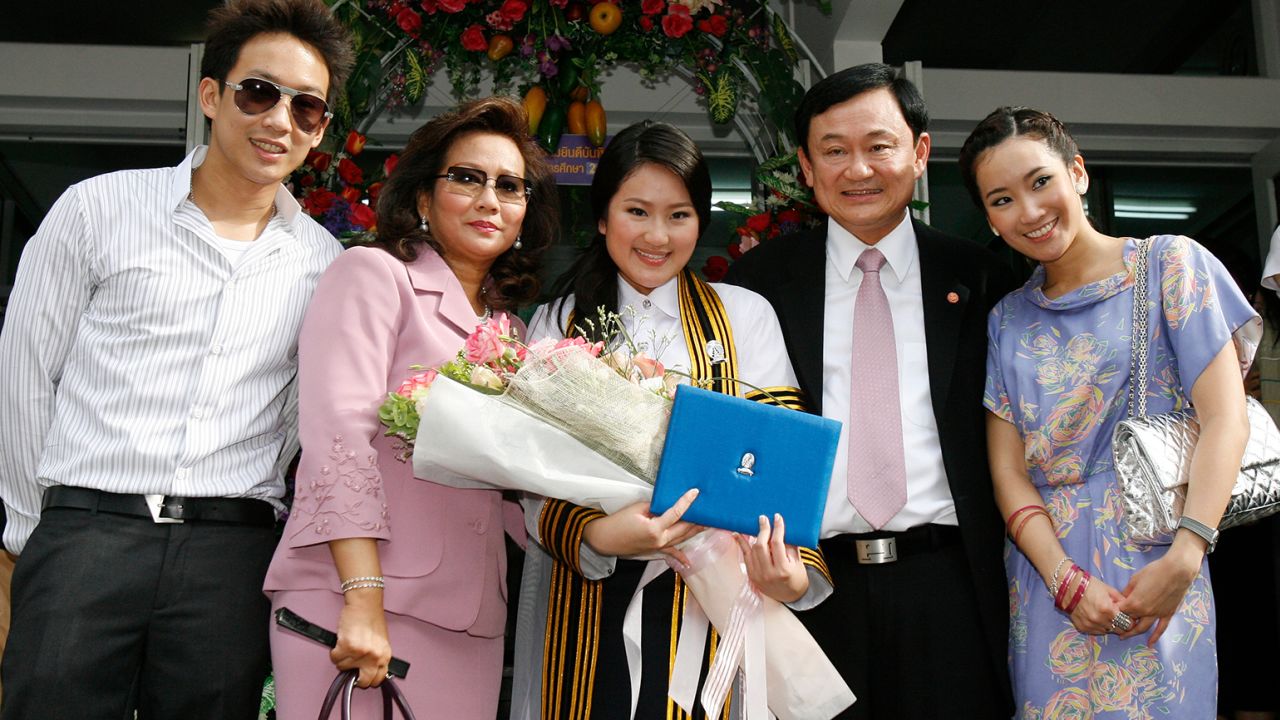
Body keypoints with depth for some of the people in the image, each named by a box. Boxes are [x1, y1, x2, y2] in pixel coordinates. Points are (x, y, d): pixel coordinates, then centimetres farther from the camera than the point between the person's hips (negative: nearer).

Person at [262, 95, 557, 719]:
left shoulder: (504, 326, 18)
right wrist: (364, 601, -20)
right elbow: (338, 432, -12)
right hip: (350, 599, -5)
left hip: (468, 619, 6)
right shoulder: (373, 274, 0)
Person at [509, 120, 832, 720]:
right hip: (591, 607, 1)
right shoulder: (558, 324, 6)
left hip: (709, 600, 0)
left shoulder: (745, 316, 5)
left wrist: (792, 568, -23)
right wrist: (598, 535, -22)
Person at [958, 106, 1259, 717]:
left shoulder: (1168, 265, 0)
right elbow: (1008, 469, 2)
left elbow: (1226, 420, -8)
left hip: (1154, 563, -3)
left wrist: (1184, 558, -20)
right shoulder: (1006, 320, 9)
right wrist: (1067, 581, -13)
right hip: (1044, 575, 3)